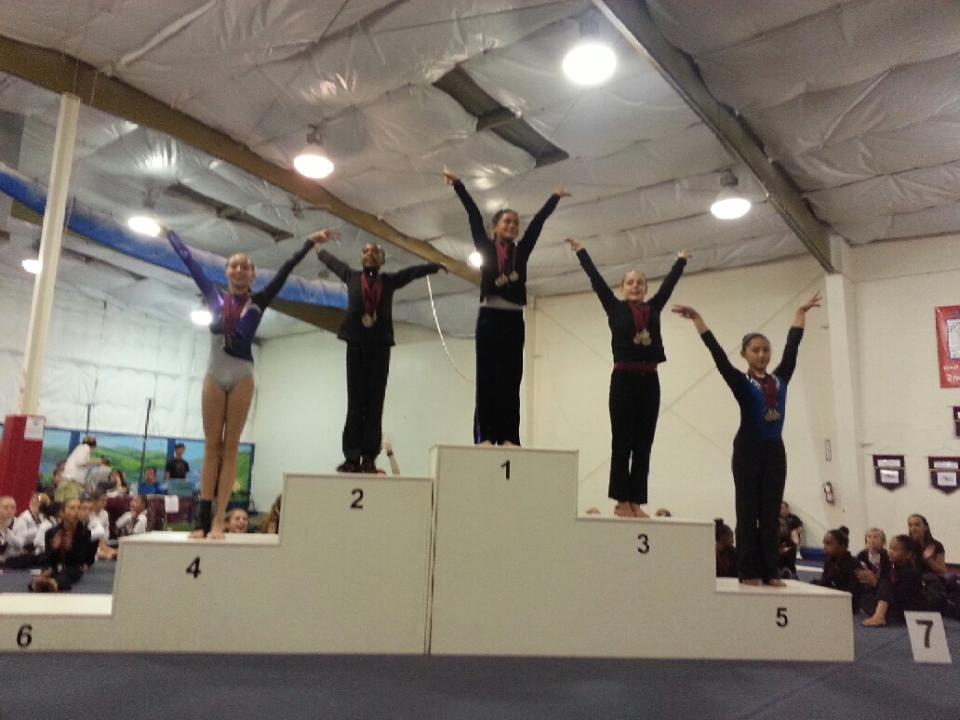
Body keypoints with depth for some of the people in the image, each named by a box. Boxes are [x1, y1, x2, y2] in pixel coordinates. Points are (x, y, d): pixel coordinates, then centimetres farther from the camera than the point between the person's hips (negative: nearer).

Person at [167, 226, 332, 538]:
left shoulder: (257, 301, 5)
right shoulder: (215, 297, 9)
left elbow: (285, 270, 1)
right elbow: (189, 261, 15)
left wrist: (309, 243, -2)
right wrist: (169, 233, 21)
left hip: (241, 376, -1)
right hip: (214, 375, 1)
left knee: (229, 447, -1)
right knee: (211, 446, 2)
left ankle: (218, 520, -2)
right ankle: (202, 519, 1)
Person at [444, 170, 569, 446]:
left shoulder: (521, 250, 14)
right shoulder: (486, 247, 7)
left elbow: (538, 222, 18)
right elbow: (474, 216, 4)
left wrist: (555, 197, 24)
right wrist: (457, 184, 2)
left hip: (514, 319, 3)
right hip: (490, 316, -3)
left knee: (511, 378, 1)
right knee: (488, 377, -5)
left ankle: (508, 437, 2)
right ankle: (485, 436, -5)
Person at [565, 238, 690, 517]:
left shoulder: (653, 309, 13)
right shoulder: (615, 308, 4)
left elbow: (669, 283, 26)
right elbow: (596, 279, 7)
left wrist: (681, 260, 38)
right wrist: (580, 251, 11)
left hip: (649, 381, 4)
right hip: (623, 380, -4)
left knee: (643, 444, 5)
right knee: (622, 442, 0)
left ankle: (636, 502, 11)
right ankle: (621, 501, 5)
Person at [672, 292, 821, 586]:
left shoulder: (780, 379, 8)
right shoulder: (741, 382, -4)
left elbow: (792, 345, 17)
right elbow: (717, 354, -11)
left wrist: (801, 312, 25)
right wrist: (697, 319, -16)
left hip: (775, 451, 4)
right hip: (748, 451, -4)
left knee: (771, 514, 7)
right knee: (748, 512, 1)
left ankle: (770, 572, 12)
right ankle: (749, 573, 5)